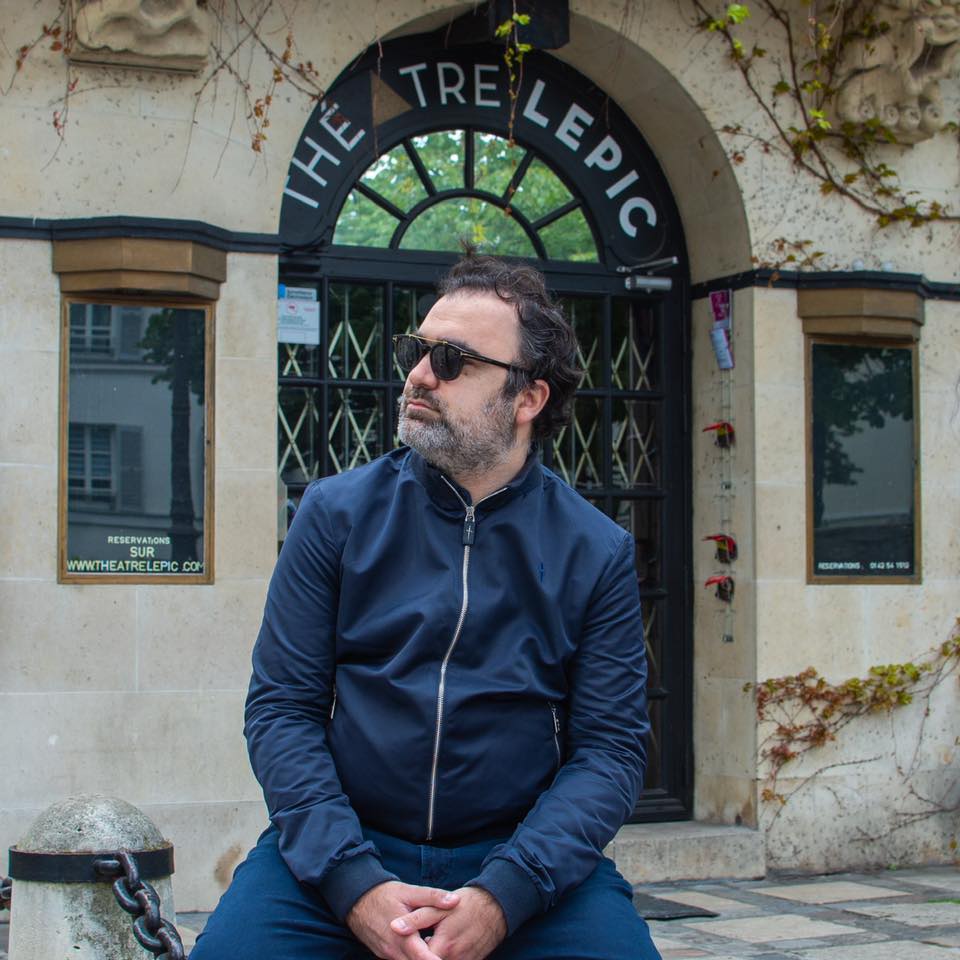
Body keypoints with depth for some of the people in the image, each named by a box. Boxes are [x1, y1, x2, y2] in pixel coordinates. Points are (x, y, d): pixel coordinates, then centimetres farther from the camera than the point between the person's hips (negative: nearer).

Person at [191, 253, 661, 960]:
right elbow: (281, 707, 0)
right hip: (337, 857, 0)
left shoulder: (597, 551, 3)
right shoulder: (337, 513, 4)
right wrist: (353, 884, -15)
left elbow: (611, 744, -1)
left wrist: (502, 897, -17)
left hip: (522, 857, 0)